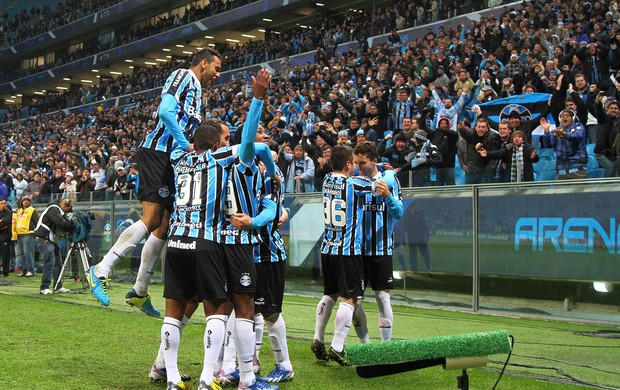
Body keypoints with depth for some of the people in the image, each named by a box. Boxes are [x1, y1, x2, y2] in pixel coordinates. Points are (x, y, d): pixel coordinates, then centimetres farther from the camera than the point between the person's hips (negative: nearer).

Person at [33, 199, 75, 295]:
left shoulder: (60, 212, 18)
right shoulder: (53, 210, -13)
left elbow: (65, 226, 11)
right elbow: (60, 222, -28)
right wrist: (72, 225, -22)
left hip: (52, 240, 10)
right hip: (44, 239, -10)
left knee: (58, 263, 8)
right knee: (49, 263, -13)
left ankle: (58, 287, 12)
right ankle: (44, 288, -8)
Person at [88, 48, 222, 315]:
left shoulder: (197, 91, 27)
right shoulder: (184, 76, -1)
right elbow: (166, 111, -17)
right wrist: (187, 145, -18)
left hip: (173, 161, 10)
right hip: (157, 152, -10)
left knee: (163, 225, 7)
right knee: (151, 219, -18)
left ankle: (139, 291, 13)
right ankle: (101, 270, -14)